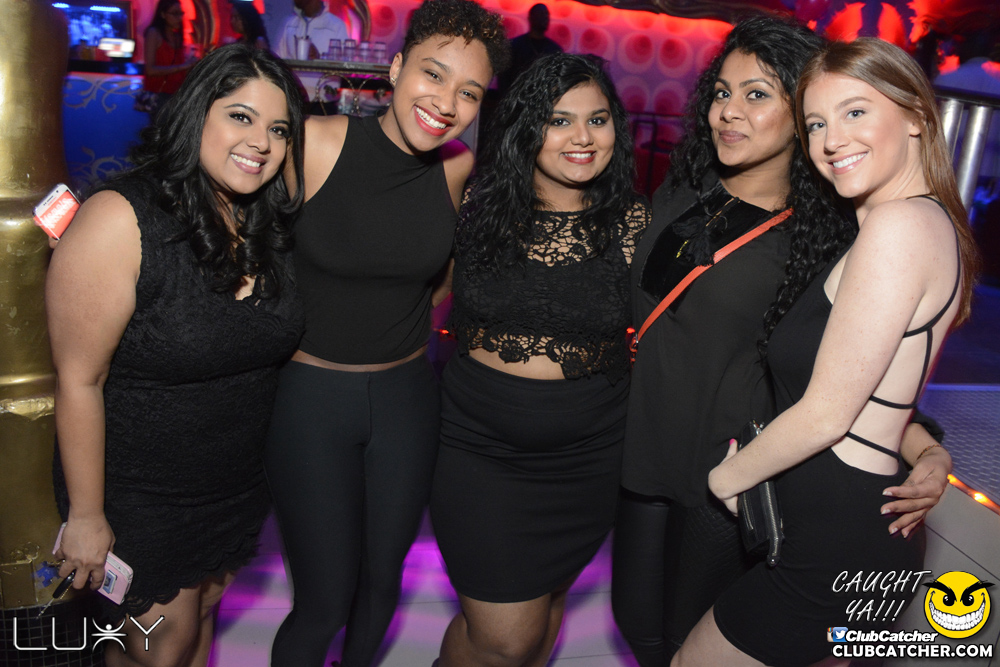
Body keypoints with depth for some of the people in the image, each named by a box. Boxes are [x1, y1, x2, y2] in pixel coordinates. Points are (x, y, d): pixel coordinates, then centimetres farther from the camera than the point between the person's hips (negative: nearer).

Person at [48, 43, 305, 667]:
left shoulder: (270, 220, -5)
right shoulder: (121, 220, -23)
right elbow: (80, 381, -19)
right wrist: (86, 516, -13)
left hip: (241, 482, 5)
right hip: (139, 494, -5)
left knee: (202, 613, 24)